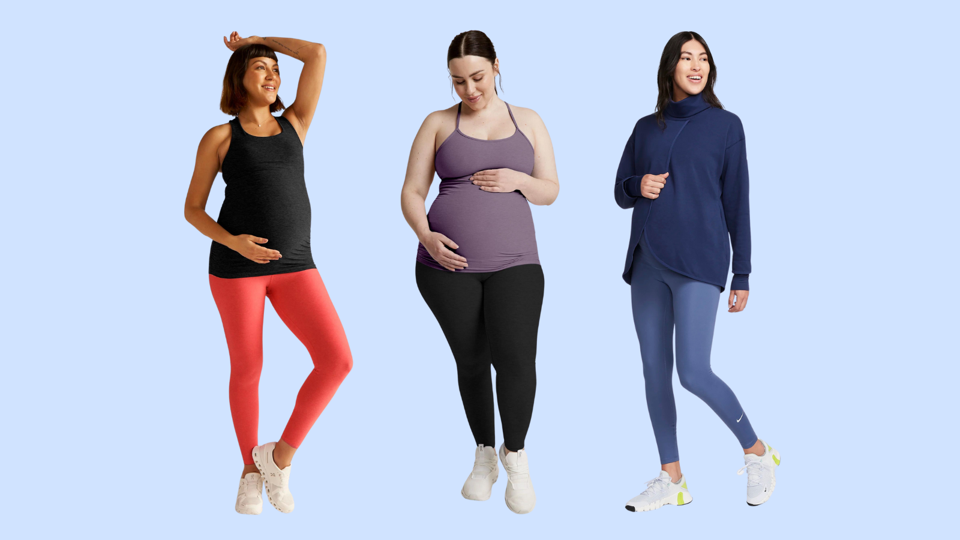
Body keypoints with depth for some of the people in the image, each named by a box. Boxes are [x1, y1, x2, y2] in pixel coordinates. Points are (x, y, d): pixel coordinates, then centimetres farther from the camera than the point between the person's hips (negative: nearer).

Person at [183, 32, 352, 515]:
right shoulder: (218, 138, 3)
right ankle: (251, 473, 27)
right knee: (247, 371, 4)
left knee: (338, 360, -12)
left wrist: (258, 40, 17)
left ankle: (280, 455, 4)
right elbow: (192, 210, 3)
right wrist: (234, 242, -14)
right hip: (237, 264, -3)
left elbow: (317, 53, 8)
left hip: (294, 266, 3)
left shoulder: (294, 124, 13)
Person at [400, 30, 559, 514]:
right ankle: (484, 454, 29)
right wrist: (426, 237, -15)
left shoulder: (528, 122, 10)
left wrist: (518, 180, -10)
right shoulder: (437, 124, 7)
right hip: (448, 263, 0)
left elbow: (550, 191, 12)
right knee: (471, 361, 6)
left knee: (515, 355, -18)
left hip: (513, 262, 0)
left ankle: (515, 452, 4)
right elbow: (411, 193, 4)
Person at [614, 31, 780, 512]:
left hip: (698, 263, -5)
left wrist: (742, 276, -2)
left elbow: (737, 202, 1)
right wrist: (638, 186, -7)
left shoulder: (725, 125, 2)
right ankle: (671, 479, 14)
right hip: (647, 263, 5)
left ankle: (756, 451, 9)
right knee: (654, 371, 5)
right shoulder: (646, 128, 12)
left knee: (693, 372, -14)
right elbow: (620, 191, 17)